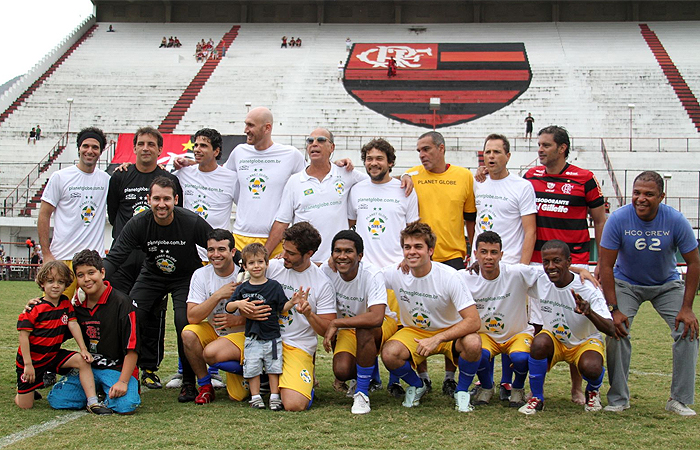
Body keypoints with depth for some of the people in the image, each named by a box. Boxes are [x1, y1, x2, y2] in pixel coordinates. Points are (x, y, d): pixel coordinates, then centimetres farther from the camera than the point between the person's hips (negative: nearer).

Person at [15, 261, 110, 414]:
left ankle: (92, 402, -17)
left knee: (82, 360, -19)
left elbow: (73, 324, -2)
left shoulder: (65, 303, -1)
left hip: (54, 354, 5)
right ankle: (21, 391, 33)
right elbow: (24, 334, -18)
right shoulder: (35, 308, -19)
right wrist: (28, 364, -21)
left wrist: (83, 349, -11)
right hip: (32, 358, -5)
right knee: (25, 406, -3)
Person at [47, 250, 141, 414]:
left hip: (117, 368, -5)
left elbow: (132, 348, -13)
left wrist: (122, 381, -21)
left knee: (125, 405, -30)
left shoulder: (121, 303, -11)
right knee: (56, 400, -14)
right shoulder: (77, 306, 7)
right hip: (87, 367, 5)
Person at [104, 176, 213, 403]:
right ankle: (147, 367, 6)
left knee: (185, 323, -24)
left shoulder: (192, 222, -24)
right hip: (152, 275, 3)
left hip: (187, 276, -3)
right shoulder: (138, 224, -19)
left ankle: (189, 381, -4)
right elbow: (115, 257, -20)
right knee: (132, 314, -18)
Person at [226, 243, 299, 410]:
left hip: (272, 337, -1)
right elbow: (228, 308, 5)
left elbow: (282, 308, 3)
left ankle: (275, 397, 14)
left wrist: (292, 302, -16)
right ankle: (255, 397, 14)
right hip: (252, 337, 1)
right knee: (252, 368, 2)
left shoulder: (274, 286, 1)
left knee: (273, 367, 4)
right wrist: (237, 303, -15)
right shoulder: (243, 288, 4)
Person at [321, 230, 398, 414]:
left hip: (384, 325, -4)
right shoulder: (327, 271, -14)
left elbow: (376, 318, -43)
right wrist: (332, 335, -2)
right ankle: (372, 378, 15)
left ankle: (362, 392, -22)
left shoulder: (372, 274, -29)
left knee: (364, 329, -39)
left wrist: (336, 323, -35)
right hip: (348, 327, 4)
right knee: (341, 371, -22)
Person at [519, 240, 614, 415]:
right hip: (553, 338, 2)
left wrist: (589, 313, -53)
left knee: (591, 368, -34)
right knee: (539, 343, -33)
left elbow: (610, 330, -31)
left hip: (585, 341, -2)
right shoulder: (538, 281, -15)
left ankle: (593, 391, 6)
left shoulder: (587, 289, -24)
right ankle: (537, 398, -11)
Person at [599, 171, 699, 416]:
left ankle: (680, 400, -2)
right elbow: (606, 266, -18)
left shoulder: (676, 221, -21)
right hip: (626, 283, -1)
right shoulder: (618, 219, -23)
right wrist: (614, 309, -23)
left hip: (667, 285, 1)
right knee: (616, 331, -19)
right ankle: (618, 399, -4)